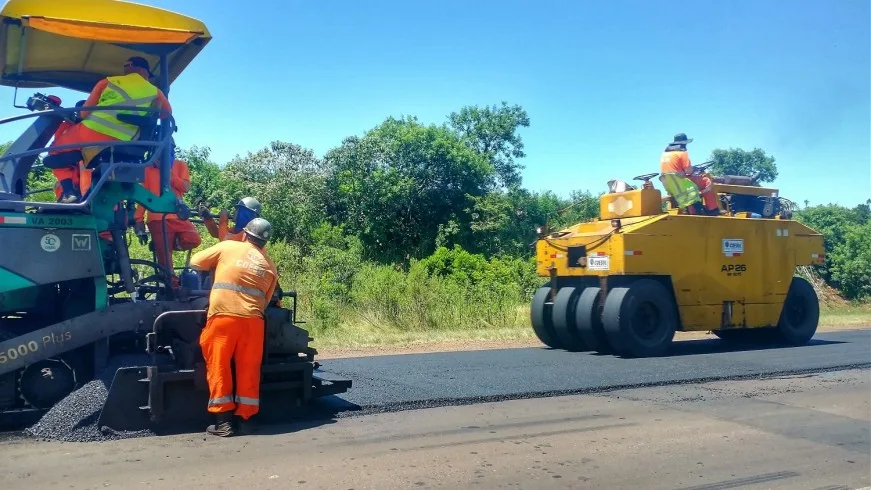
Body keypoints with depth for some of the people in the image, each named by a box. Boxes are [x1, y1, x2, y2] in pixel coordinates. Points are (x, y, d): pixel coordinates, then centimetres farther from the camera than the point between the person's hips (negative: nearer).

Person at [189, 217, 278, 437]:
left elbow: (195, 263, 17)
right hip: (252, 319, 3)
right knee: (248, 369, 11)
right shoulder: (270, 266, 17)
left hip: (223, 316, -2)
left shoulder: (228, 247, 9)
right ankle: (241, 417, 14)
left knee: (218, 367, 6)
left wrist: (214, 268, 34)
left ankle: (224, 420, 6)